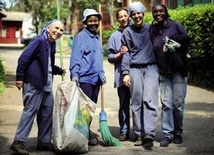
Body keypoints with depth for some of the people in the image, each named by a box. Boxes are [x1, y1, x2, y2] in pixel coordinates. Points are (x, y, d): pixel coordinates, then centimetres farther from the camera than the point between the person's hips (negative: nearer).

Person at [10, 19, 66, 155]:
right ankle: (18, 142, -3)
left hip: (46, 85, 9)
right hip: (34, 83, -9)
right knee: (30, 111, -8)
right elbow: (23, 58, -16)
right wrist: (20, 78, -17)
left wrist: (59, 70, 18)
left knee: (47, 112, 11)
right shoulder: (39, 40, -12)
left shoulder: (52, 44, 14)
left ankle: (44, 141, 20)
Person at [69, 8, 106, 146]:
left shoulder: (97, 38, 18)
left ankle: (87, 134, 19)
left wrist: (102, 74, 21)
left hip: (96, 78, 8)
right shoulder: (81, 37, -6)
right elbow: (75, 57, -13)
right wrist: (74, 75, -22)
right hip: (84, 78, -8)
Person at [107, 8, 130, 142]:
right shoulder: (114, 36, 11)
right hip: (121, 75, 0)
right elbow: (110, 57, 7)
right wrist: (120, 53, -10)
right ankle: (124, 132, 11)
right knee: (124, 105, 4)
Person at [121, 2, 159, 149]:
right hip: (135, 69, 0)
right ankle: (139, 134, 7)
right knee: (137, 103, 1)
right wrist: (126, 73, -3)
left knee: (150, 101, -13)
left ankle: (149, 134, -21)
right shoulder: (127, 32, 8)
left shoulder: (151, 28, 10)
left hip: (151, 68, 0)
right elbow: (126, 54, 5)